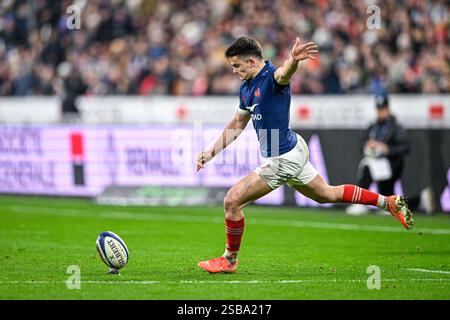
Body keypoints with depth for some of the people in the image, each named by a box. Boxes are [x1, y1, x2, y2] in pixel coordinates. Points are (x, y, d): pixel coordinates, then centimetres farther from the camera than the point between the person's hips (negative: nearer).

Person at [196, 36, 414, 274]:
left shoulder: (272, 77, -21)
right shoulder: (246, 87, 7)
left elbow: (284, 74, -47)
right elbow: (237, 125, 20)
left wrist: (293, 59, -71)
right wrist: (211, 153, 16)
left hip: (283, 160, -10)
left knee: (232, 201, -8)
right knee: (326, 194, 24)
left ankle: (229, 260, 9)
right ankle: (388, 202, 33)